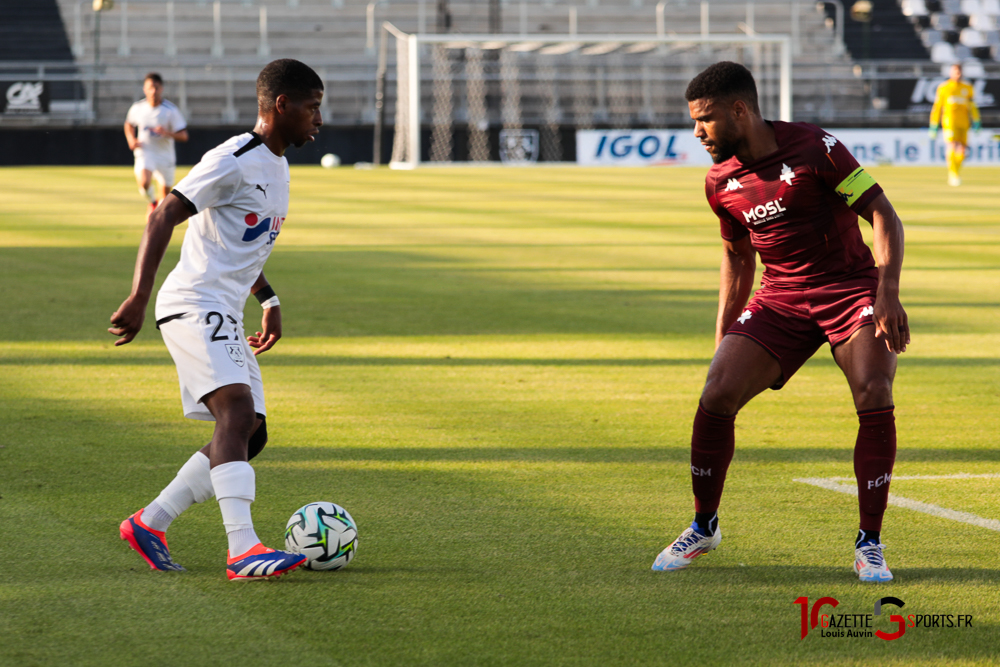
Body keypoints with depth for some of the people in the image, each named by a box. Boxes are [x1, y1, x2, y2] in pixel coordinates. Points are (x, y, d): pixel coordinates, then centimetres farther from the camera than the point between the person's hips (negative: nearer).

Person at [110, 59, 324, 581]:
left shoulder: (277, 166, 18)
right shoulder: (234, 161, -13)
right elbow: (164, 217, -18)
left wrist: (269, 301, 28)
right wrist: (139, 296, -26)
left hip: (225, 319, 10)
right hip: (195, 307, -10)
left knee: (250, 435, 5)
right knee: (237, 411, -26)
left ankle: (150, 523, 13)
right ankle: (243, 549, -37)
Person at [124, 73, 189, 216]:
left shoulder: (171, 111, -11)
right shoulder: (137, 108, -3)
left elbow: (183, 136, -11)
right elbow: (129, 124, 19)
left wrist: (167, 133, -30)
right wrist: (131, 140, 1)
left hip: (165, 156, 0)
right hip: (145, 153, 0)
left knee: (164, 195, 10)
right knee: (144, 183, -27)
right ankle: (152, 202, 5)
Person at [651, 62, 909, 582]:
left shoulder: (814, 149, -15)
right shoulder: (720, 182, 2)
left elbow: (884, 216, -13)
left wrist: (888, 293, -25)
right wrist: (722, 337, 15)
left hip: (850, 287, -4)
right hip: (780, 299, 4)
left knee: (875, 399, -24)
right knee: (716, 396, -11)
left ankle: (869, 545, -11)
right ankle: (703, 528, 11)